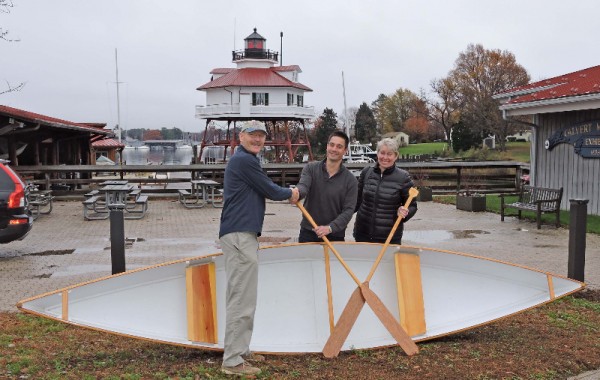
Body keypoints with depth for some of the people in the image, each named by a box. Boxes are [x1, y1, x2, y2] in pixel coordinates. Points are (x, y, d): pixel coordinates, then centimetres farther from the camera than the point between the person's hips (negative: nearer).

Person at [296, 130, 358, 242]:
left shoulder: (350, 180, -2)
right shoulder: (310, 168, 3)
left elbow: (348, 210, -8)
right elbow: (303, 186, -15)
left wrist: (330, 228, -22)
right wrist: (296, 192, -40)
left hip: (335, 236, 0)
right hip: (307, 233, 1)